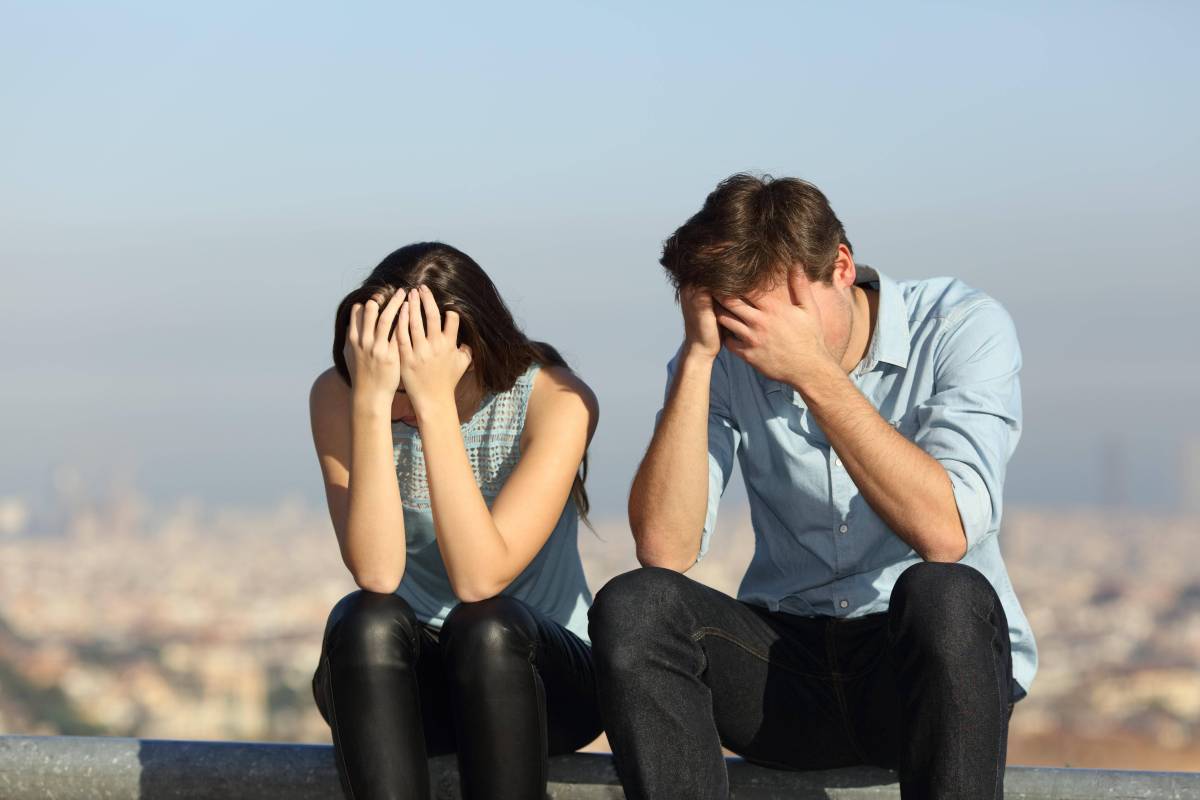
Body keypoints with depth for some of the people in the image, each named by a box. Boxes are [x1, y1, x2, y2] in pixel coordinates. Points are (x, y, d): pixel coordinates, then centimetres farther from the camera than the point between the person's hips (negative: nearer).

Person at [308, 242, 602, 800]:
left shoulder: (556, 400, -17)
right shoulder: (338, 396, -11)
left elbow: (480, 579, -28)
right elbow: (376, 575, -24)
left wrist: (435, 403, -33)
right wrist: (371, 401, -32)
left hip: (532, 673, -1)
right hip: (393, 680, 2)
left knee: (484, 626, -34)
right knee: (366, 620, -31)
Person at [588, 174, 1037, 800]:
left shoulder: (964, 327, -7)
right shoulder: (726, 365, 1)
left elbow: (944, 533, -22)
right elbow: (664, 551, -14)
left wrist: (814, 372, -23)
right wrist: (698, 355, -17)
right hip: (786, 662, 3)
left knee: (943, 596, -36)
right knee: (632, 605, -24)